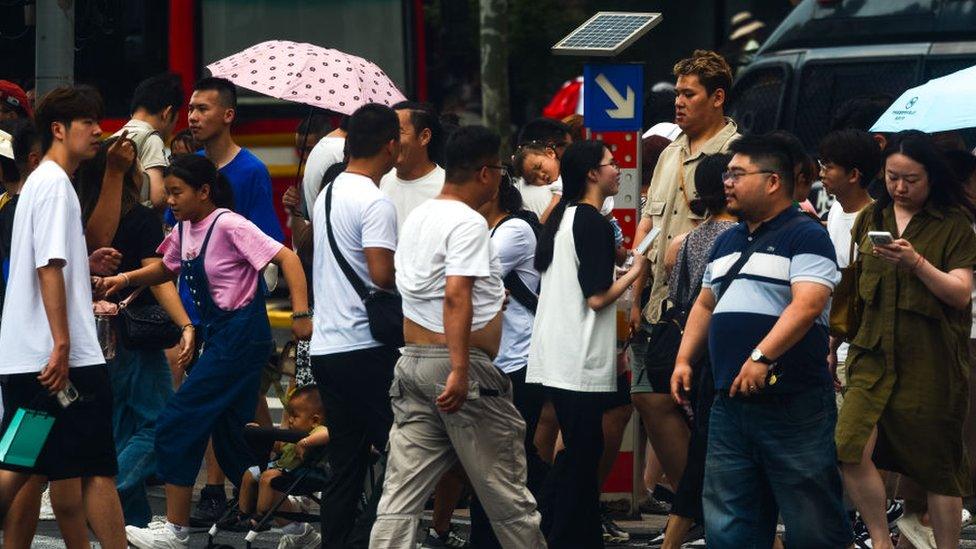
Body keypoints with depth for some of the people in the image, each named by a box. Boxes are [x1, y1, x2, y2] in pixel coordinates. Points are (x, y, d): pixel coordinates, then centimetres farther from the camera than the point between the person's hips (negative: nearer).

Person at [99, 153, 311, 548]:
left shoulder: (229, 226, -16)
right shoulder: (184, 229, 8)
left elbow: (287, 259, -20)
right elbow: (167, 269, 26)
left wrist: (300, 314, -28)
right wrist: (127, 278, 8)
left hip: (241, 335, -9)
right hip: (218, 336, 9)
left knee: (178, 423, -9)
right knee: (229, 435, 11)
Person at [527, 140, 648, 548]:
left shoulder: (561, 218, 14)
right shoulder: (593, 223, -15)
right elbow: (597, 297, -18)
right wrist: (636, 271, -5)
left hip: (555, 358, 9)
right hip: (582, 362, -9)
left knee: (580, 450, 15)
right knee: (581, 456, -4)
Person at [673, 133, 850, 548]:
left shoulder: (806, 237, -7)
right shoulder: (725, 243, 19)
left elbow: (806, 305, -20)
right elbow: (705, 305, 28)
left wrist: (762, 358, -28)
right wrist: (684, 360, 14)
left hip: (793, 403, -8)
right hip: (729, 404, 8)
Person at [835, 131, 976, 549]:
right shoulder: (871, 219, 12)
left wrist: (916, 263, -21)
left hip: (931, 359, -4)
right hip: (875, 353, 4)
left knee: (937, 465, 1)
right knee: (850, 448, -12)